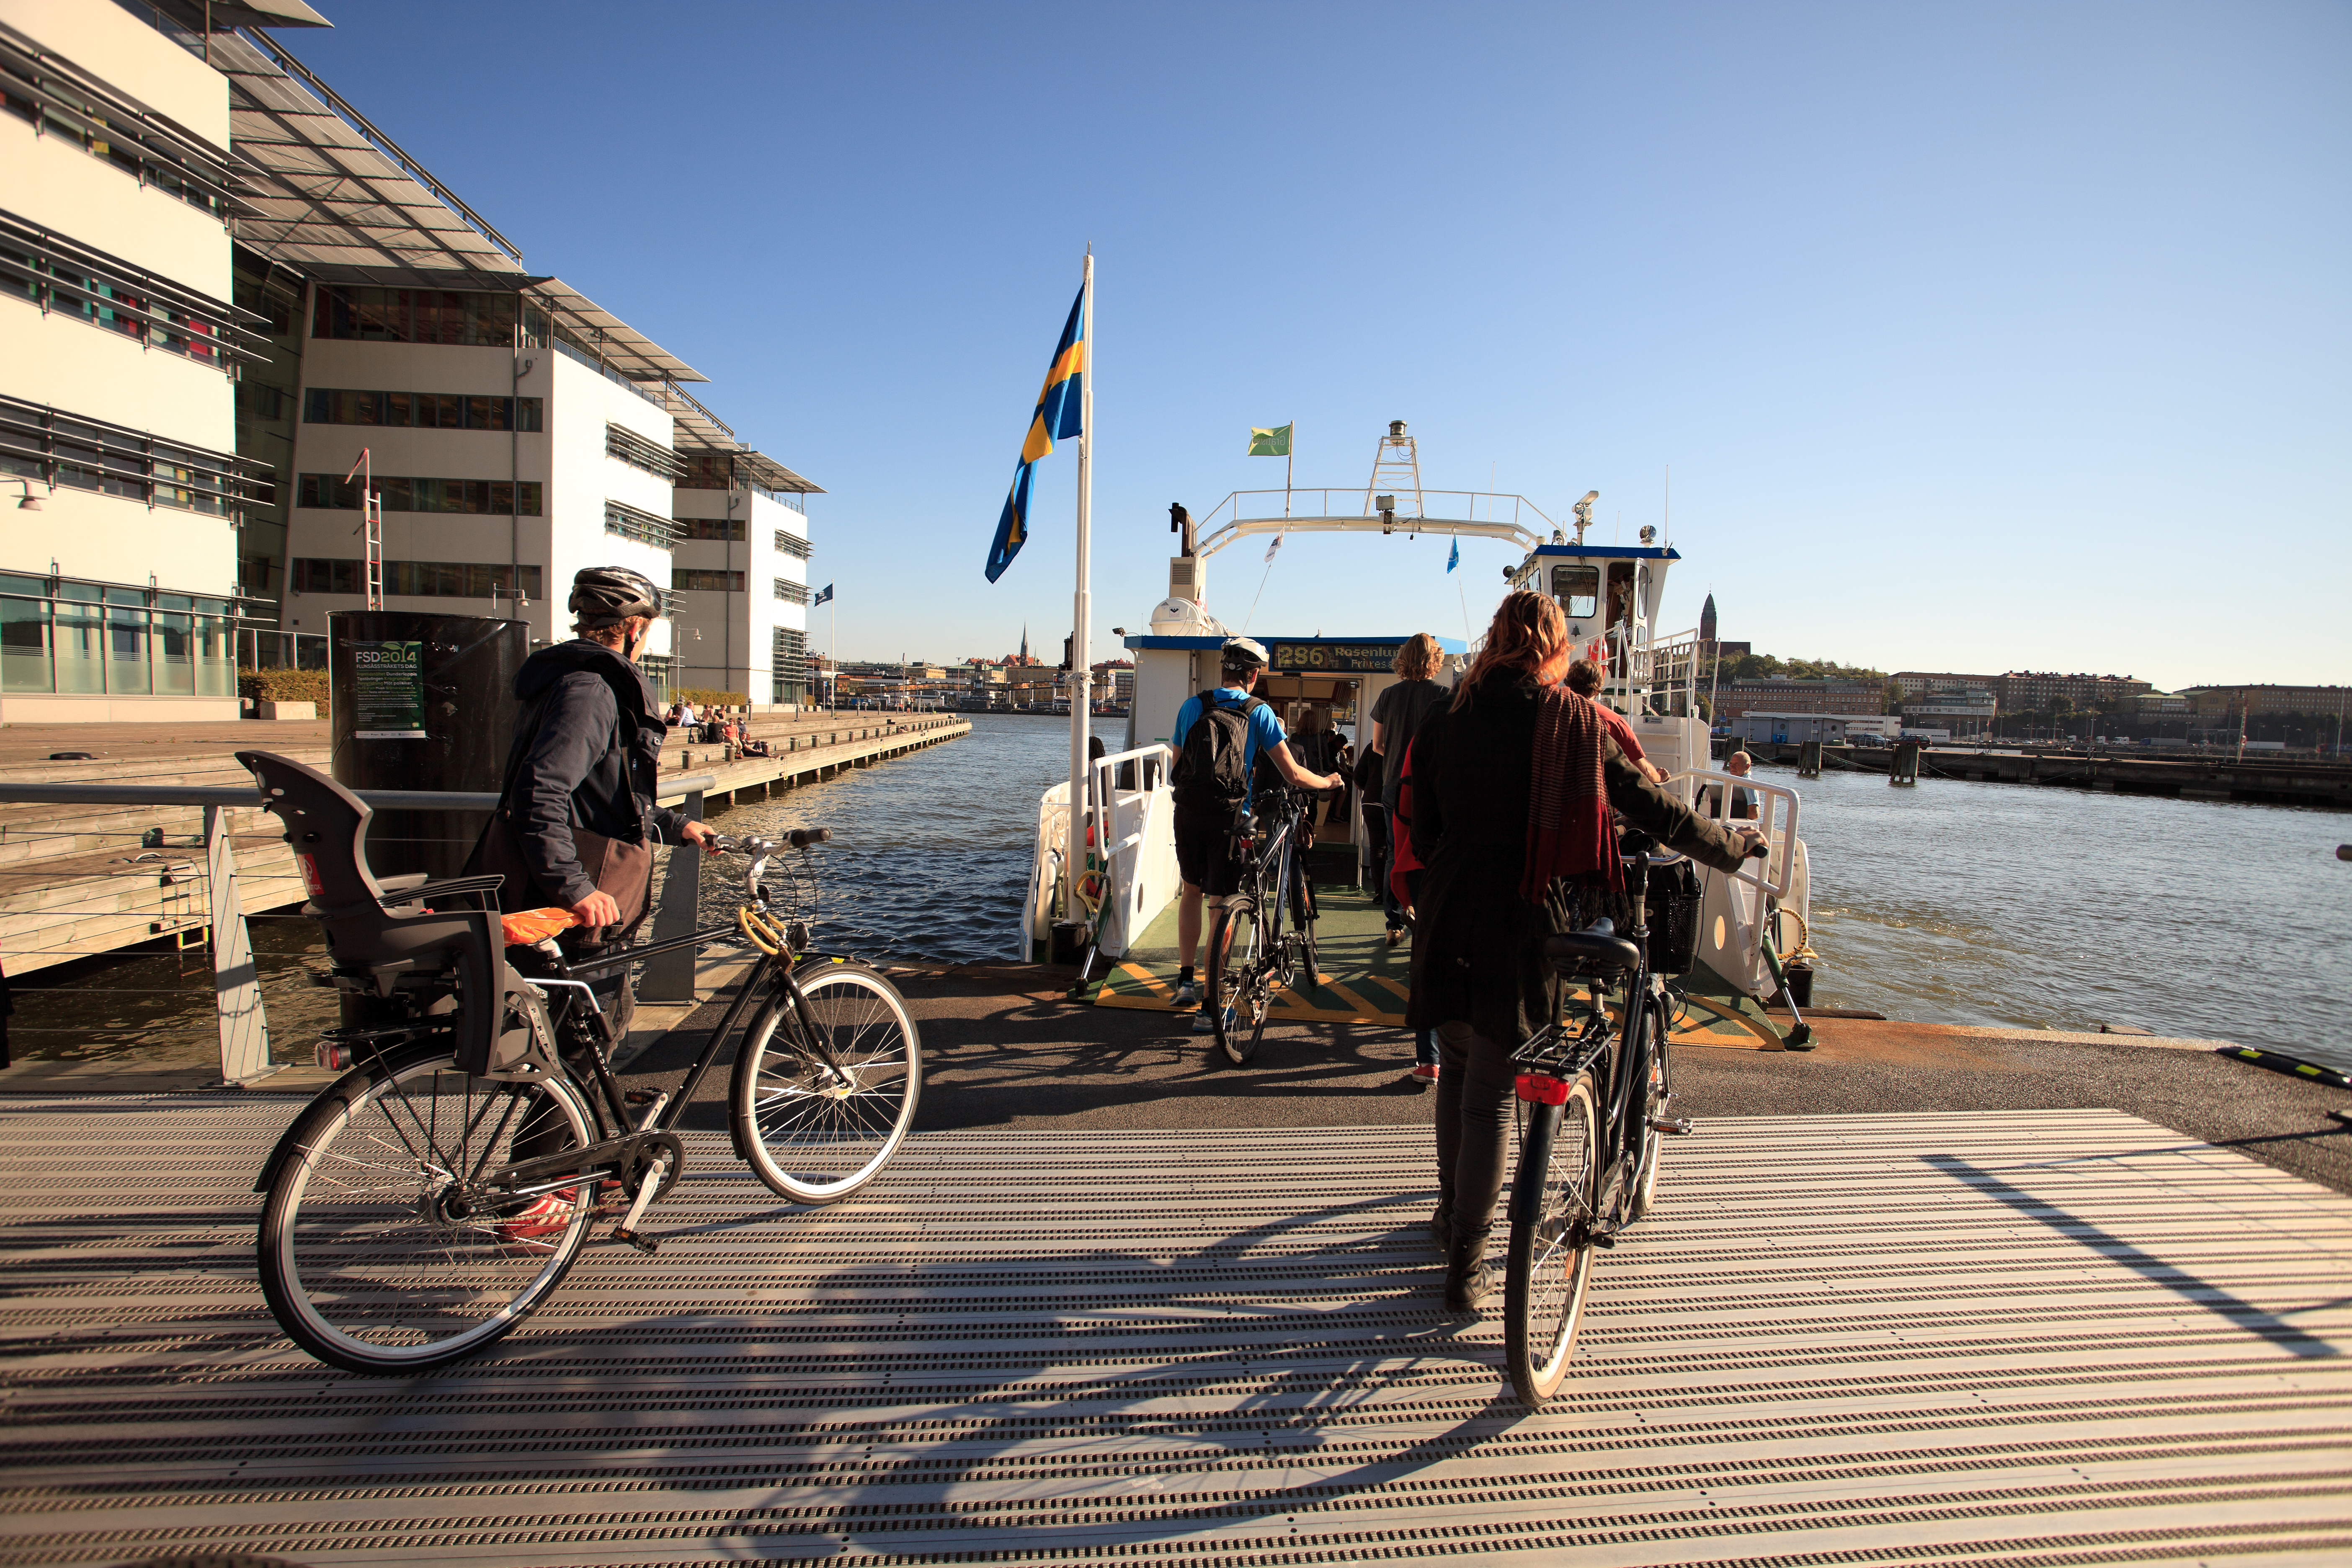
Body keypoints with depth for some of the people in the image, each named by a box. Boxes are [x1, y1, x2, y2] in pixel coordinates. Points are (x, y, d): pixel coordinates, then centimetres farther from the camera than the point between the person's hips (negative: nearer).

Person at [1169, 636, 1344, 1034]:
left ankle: (1185, 980, 26)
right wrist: (1329, 781, 14)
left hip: (1188, 812, 4)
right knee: (1220, 906, 1)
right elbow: (1293, 775, -5)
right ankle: (1210, 1007, 3)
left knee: (1191, 890, 25)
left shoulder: (1191, 706, 5)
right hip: (1229, 817, -4)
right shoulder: (1259, 713, -4)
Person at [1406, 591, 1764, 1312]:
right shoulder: (1571, 721, -4)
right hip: (1521, 927, -3)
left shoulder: (1447, 719, 5)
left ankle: (1451, 1214, 38)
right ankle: (1466, 1264, 11)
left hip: (1450, 920, 4)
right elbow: (1651, 807, 0)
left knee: (1457, 1070, 23)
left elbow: (1423, 833, 10)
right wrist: (1735, 844, 14)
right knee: (1489, 1095, 4)